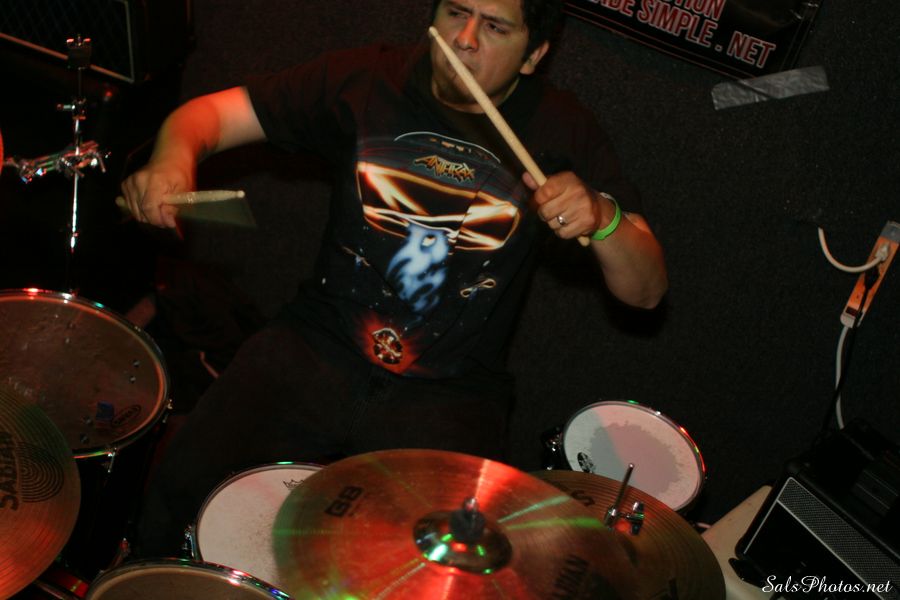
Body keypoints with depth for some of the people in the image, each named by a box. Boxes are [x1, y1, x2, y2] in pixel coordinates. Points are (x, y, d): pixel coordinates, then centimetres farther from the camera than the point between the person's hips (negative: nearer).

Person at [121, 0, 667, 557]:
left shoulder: (563, 132, -2)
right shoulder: (367, 80, 2)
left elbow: (647, 290, -4)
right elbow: (215, 111, 2)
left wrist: (602, 217, -25)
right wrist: (175, 158, -21)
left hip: (450, 393, -1)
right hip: (318, 346, 2)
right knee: (185, 486, -14)